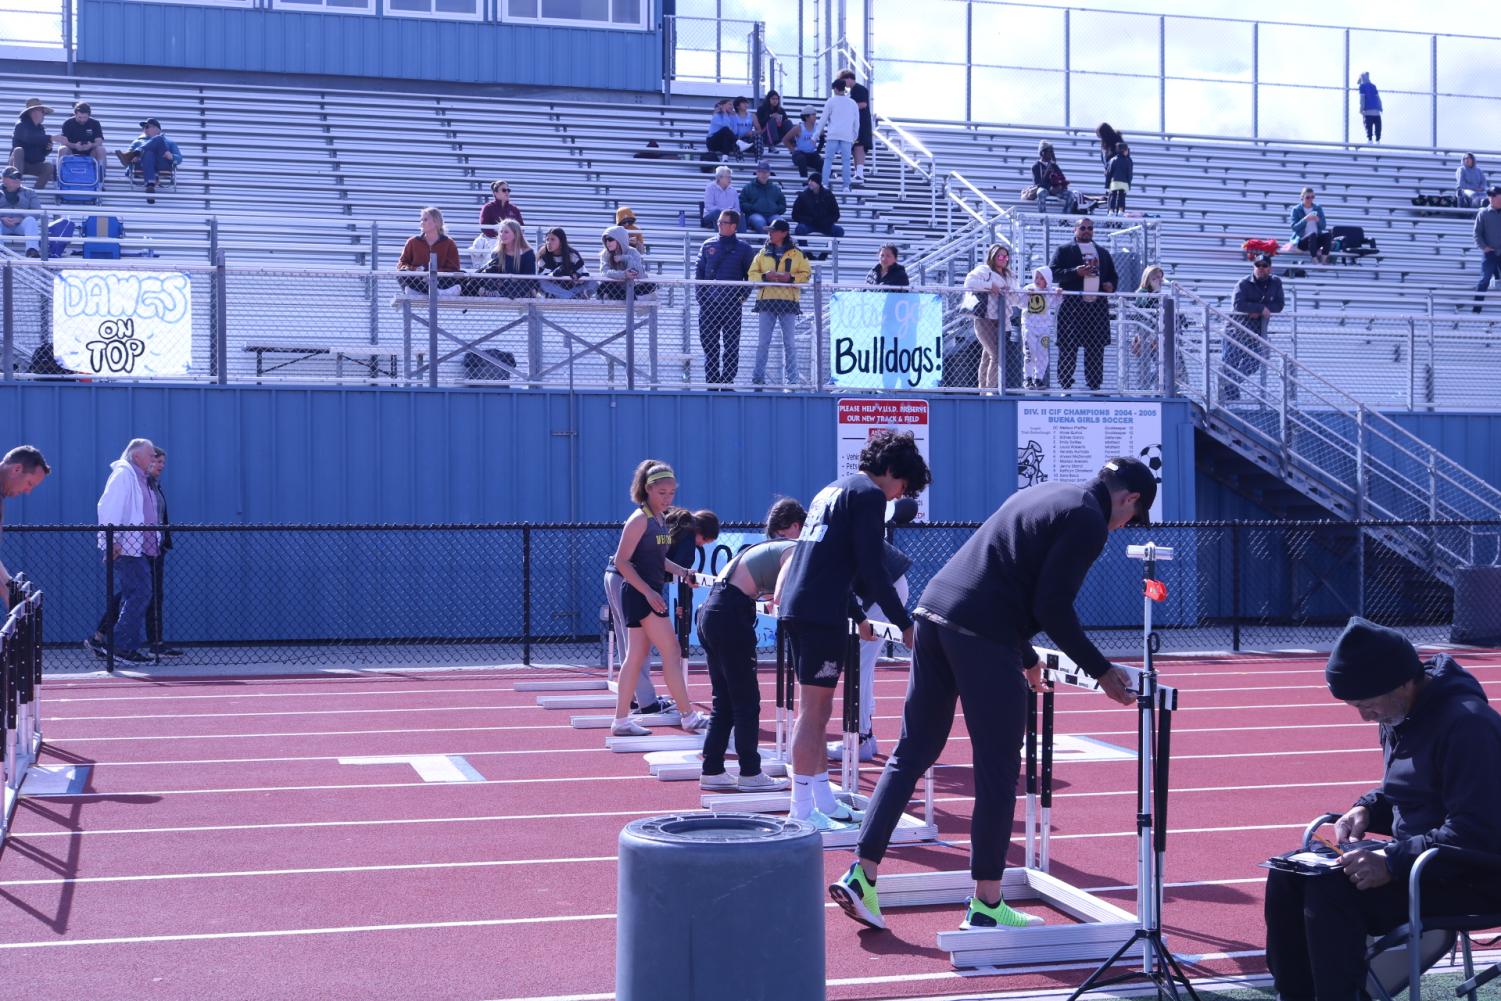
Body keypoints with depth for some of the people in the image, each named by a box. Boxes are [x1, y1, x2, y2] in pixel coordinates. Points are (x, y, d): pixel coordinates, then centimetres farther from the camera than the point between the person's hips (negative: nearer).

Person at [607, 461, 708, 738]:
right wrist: (648, 592, -22)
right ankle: (688, 716, 0)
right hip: (639, 594, -9)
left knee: (636, 657, 9)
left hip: (649, 595, 9)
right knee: (672, 652, -6)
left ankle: (621, 720, 12)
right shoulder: (640, 519, -14)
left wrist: (681, 571, 7)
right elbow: (622, 561, -17)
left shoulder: (660, 519, 13)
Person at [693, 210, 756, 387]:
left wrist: (743, 295, -5)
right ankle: (712, 381, 10)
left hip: (732, 304, -2)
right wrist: (699, 295, -1)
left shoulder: (743, 248, 5)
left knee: (731, 345, -2)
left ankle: (727, 381, 2)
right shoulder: (708, 245, 11)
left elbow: (751, 274, 7)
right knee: (709, 343, 4)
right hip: (708, 304, 2)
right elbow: (699, 271, 11)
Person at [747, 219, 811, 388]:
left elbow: (806, 274, 2)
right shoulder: (763, 253, 12)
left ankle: (792, 379, 5)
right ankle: (758, 376, 5)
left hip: (788, 300, -2)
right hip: (767, 300, 2)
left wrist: (790, 277, -14)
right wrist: (765, 276, -12)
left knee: (789, 342, 1)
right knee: (763, 341, 1)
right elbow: (752, 274, 8)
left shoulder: (796, 254, 6)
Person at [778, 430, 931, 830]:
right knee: (814, 709, -7)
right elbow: (871, 569, -13)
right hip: (821, 612, -10)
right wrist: (904, 623, -7)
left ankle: (823, 799, 22)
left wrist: (858, 616, 35)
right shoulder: (869, 495, -5)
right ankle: (802, 810, -6)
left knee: (816, 707, 15)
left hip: (795, 605, 10)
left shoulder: (832, 490, 23)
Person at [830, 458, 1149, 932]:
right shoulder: (1089, 522, -5)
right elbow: (1052, 606, -12)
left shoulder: (1043, 494, 23)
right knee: (998, 772, 3)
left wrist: (1026, 656, 36)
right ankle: (986, 903, 10)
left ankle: (862, 875, 11)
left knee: (912, 753, 13)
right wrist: (1101, 671, -3)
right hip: (982, 635, -9)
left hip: (934, 609, 9)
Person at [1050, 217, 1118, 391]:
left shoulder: (1103, 252, 21)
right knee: (1068, 347, -6)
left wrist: (1111, 285, 3)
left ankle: (1094, 384, 8)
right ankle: (1065, 384, -3)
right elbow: (1054, 273, -4)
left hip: (1098, 305, 4)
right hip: (1072, 306, -4)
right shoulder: (1064, 251, 6)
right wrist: (1075, 272, -17)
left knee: (1096, 348, 4)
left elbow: (1113, 275, 25)